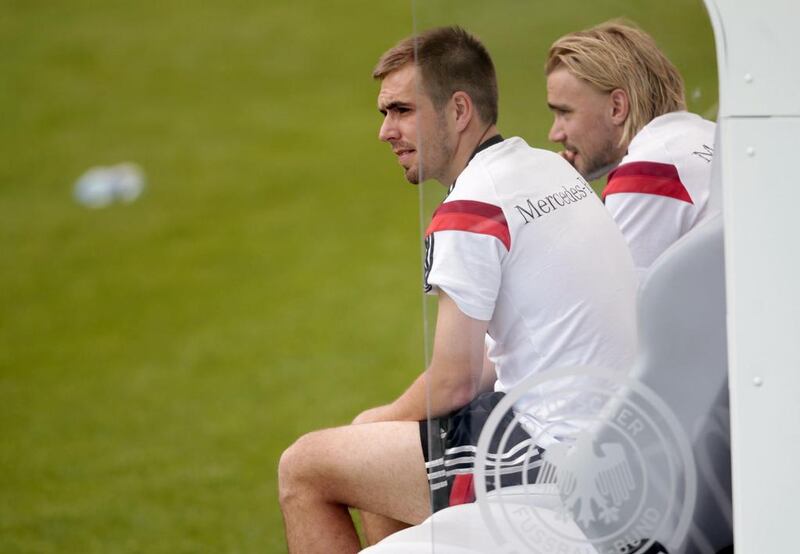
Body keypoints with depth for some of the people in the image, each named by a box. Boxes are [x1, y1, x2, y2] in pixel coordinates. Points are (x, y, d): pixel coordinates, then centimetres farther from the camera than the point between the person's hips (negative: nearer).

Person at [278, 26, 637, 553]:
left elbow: (453, 381, -16)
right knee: (372, 435, 29)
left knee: (303, 469, -2)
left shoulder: (471, 208, -16)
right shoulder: (553, 170, 13)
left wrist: (387, 418, 5)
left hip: (547, 460, -10)